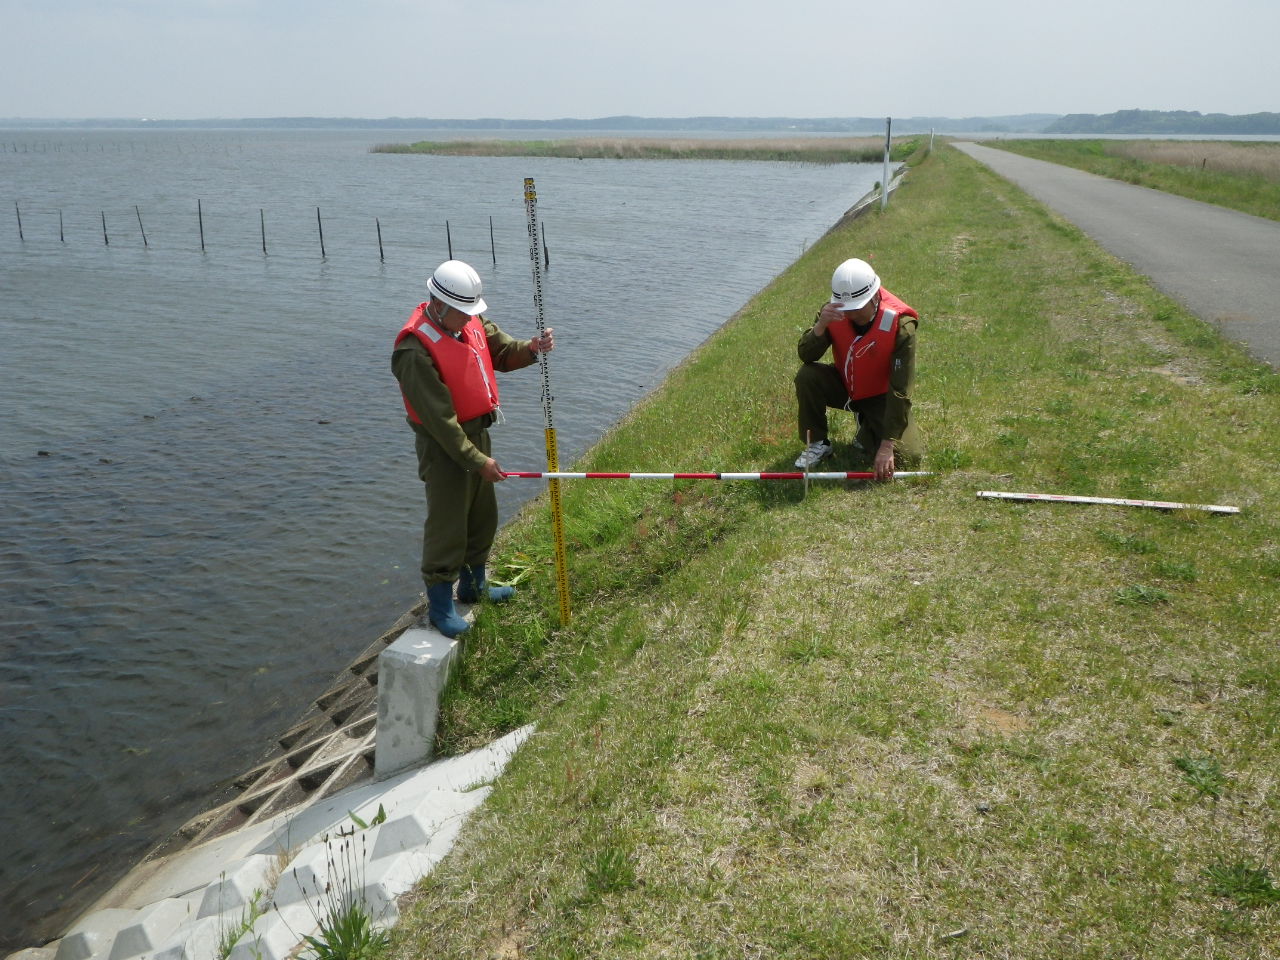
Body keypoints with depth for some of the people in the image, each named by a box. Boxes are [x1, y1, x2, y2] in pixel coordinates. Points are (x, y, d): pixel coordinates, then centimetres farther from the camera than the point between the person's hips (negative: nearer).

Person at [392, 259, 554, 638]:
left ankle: (474, 585, 40)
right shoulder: (416, 351, -27)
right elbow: (440, 419, -27)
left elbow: (502, 351, 6)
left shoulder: (471, 320, -1)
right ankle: (440, 606, 15)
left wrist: (531, 349, -18)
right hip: (444, 446, -9)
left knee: (483, 515, 21)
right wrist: (478, 461, -24)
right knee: (447, 525, -1)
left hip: (478, 432, 9)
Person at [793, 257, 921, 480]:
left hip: (881, 396, -2)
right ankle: (817, 444, -6)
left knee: (907, 456, -20)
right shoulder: (832, 311, -18)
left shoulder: (900, 325, -28)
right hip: (844, 385, 2)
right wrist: (821, 325, -40)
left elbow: (900, 391, -28)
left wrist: (887, 445, -32)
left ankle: (867, 433, 14)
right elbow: (805, 356, -19)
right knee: (807, 376, -28)